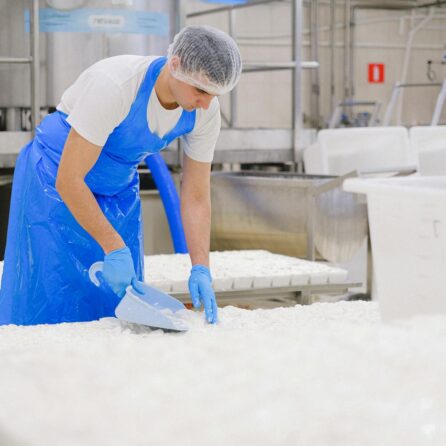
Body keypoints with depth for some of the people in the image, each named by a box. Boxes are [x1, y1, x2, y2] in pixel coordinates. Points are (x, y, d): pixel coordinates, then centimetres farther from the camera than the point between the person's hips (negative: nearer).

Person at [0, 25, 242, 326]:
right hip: (55, 179, -5)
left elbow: (196, 198, -7)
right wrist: (114, 248, -31)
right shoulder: (113, 85, -35)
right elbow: (68, 180, -31)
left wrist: (201, 269, -17)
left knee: (120, 299, 2)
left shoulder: (206, 111, -16)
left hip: (119, 189, 6)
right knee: (52, 302, -9)